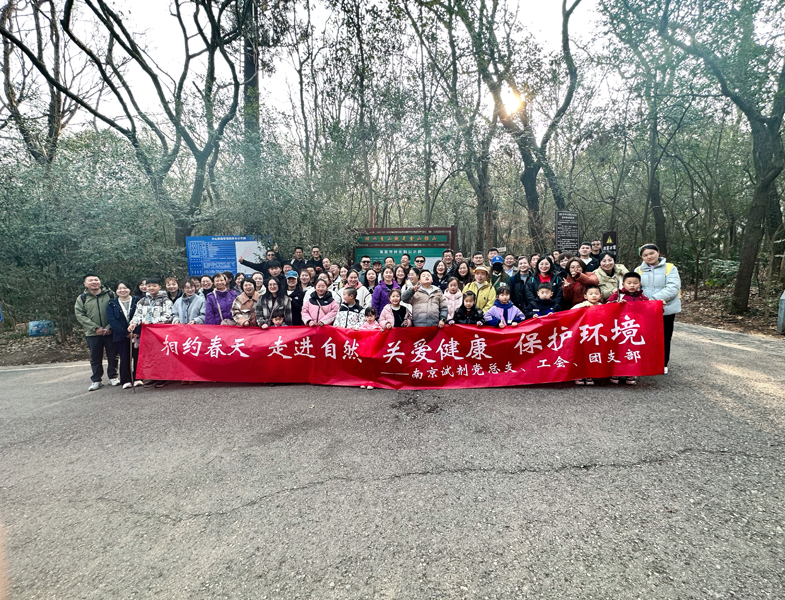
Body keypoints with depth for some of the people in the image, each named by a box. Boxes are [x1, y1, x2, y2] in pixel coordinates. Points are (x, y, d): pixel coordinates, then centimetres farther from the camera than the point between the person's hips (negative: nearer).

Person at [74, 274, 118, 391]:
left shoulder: (110, 294, 3)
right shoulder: (81, 298, 6)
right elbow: (80, 315, -1)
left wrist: (109, 327, -12)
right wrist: (95, 328, -12)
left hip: (110, 332, -1)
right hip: (93, 334, 1)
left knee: (113, 356, 8)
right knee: (95, 358, 8)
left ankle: (113, 377, 22)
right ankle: (96, 380, 19)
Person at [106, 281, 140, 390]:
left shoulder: (137, 301, 3)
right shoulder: (111, 304, 6)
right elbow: (112, 320, -3)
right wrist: (126, 333, -12)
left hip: (137, 334, -1)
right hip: (121, 336, 1)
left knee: (137, 356, 0)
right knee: (124, 358, 3)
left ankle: (137, 378, 10)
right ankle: (126, 381, 9)